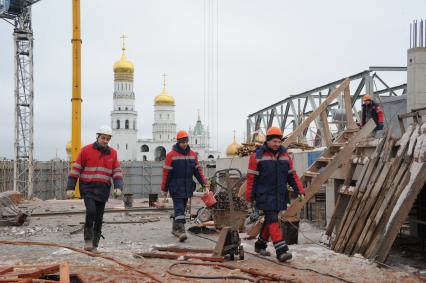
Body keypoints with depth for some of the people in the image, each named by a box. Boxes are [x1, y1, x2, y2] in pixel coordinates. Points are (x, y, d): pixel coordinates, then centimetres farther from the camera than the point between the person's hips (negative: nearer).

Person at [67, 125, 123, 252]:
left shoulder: (112, 153, 6)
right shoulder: (86, 150, -3)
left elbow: (117, 172, 6)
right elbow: (75, 169, -2)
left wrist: (118, 186, -10)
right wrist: (70, 187, -7)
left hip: (103, 190, 3)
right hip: (87, 188, -3)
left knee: (98, 218, 5)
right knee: (91, 211, -21)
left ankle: (94, 244, 15)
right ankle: (88, 239, -5)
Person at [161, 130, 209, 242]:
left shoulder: (192, 154, 9)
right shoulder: (171, 155, -6)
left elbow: (197, 170, 11)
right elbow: (166, 173, -5)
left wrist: (204, 182, -1)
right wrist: (164, 189, -5)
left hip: (187, 187, 5)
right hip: (176, 187, -5)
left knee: (182, 208, 14)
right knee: (179, 209, -12)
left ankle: (175, 228, 28)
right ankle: (181, 231, -17)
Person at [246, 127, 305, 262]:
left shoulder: (285, 155, 10)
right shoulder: (258, 156, -5)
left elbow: (292, 175, 12)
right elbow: (251, 178, -6)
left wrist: (299, 190, 2)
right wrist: (250, 197, -7)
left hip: (280, 196, 6)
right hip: (265, 196, -6)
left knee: (269, 220, 15)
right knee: (273, 221, -11)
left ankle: (260, 245, 32)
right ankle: (281, 251, -15)